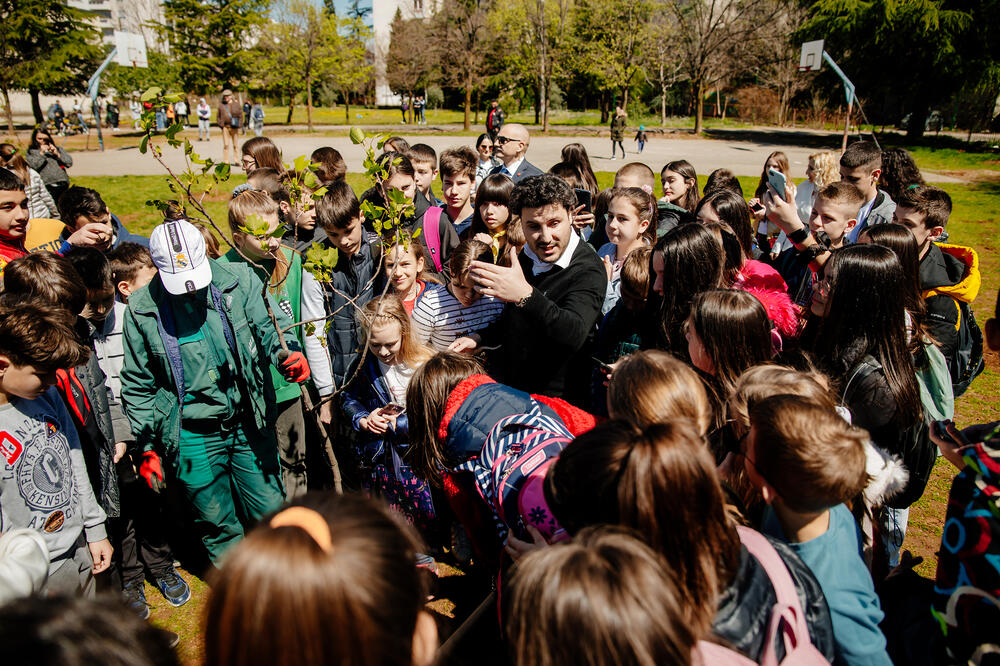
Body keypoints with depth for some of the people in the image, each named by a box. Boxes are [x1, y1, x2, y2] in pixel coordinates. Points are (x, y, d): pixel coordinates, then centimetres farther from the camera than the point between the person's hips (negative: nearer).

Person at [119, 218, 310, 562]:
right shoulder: (142, 310, -5)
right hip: (192, 440, 0)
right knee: (217, 526, 15)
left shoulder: (236, 280, -7)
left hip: (249, 425, 0)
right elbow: (139, 385, 4)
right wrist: (147, 446, 5)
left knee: (271, 513, 13)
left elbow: (269, 326, -2)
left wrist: (290, 352, -26)